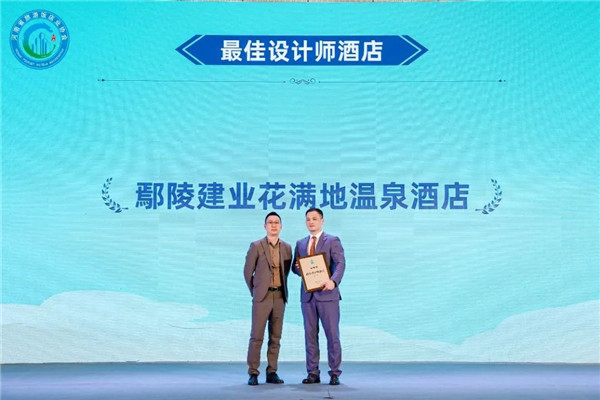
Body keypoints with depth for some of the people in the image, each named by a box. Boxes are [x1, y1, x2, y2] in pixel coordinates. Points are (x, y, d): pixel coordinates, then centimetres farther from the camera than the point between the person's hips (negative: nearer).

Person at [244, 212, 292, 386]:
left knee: (275, 337, 5)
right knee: (256, 336, -5)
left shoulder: (287, 248, 9)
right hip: (262, 296, -3)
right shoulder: (256, 246, -1)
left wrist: (282, 290, 13)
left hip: (280, 296, 4)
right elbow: (248, 272, 3)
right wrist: (255, 291, 6)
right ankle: (253, 373, 0)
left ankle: (272, 372, 10)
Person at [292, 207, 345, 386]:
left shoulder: (333, 241, 1)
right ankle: (313, 373, 10)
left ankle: (334, 373, 3)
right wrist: (298, 268, -6)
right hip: (307, 295, 4)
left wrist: (333, 281, -28)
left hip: (327, 294, -4)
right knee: (310, 335, 5)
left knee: (332, 334, -3)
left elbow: (340, 263, -11)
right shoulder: (300, 243, 16)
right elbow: (295, 267, 19)